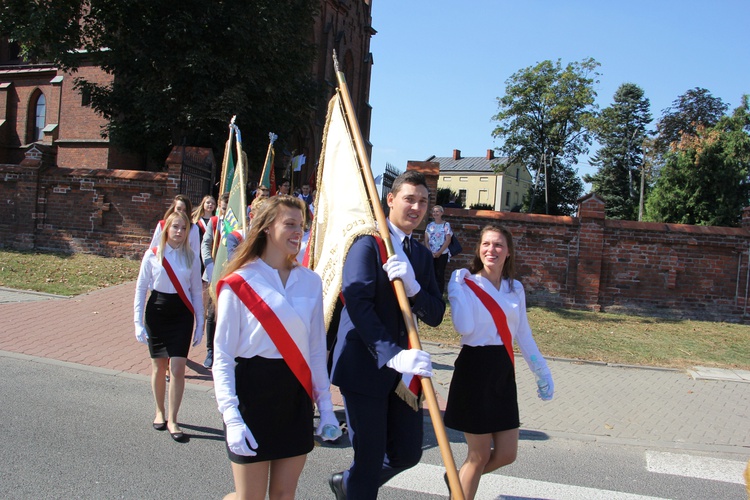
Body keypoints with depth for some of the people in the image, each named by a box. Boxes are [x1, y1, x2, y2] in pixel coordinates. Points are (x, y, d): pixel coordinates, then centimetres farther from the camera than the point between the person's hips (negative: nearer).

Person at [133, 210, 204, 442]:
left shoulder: (191, 257, 0)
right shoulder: (152, 255, -3)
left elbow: (196, 291, 5)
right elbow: (141, 288, 0)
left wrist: (199, 323, 3)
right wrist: (138, 322, -5)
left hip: (182, 314, 0)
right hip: (157, 312, 0)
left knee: (178, 368, -6)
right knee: (159, 366, 10)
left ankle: (172, 420, 7)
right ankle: (160, 412, 31)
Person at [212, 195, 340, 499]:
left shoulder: (310, 282, 4)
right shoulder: (239, 283, -8)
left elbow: (316, 350, 9)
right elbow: (223, 356, -8)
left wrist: (325, 406, 8)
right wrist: (231, 418, -16)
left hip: (296, 395, 4)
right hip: (253, 392, -4)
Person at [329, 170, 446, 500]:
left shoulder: (422, 255, 13)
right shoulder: (368, 242, -8)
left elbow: (435, 316, 5)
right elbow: (357, 303, -20)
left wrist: (412, 286, -16)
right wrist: (392, 355, -30)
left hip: (404, 368, 7)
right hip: (366, 365, -7)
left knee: (408, 454, 14)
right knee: (370, 459, 2)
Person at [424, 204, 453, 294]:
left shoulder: (446, 225, -1)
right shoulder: (430, 225, 9)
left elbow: (448, 240, -6)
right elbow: (426, 240, 6)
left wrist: (439, 252, -12)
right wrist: (430, 252, -8)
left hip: (442, 254, -3)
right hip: (430, 254, 3)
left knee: (440, 274, -2)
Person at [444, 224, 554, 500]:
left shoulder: (515, 288, 9)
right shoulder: (465, 282, -6)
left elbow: (523, 334, 16)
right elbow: (465, 327, -20)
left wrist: (542, 371, 18)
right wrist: (457, 286, -16)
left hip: (503, 372, 6)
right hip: (474, 370, -5)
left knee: (506, 454, 10)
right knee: (480, 455, 3)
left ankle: (457, 478, 35)